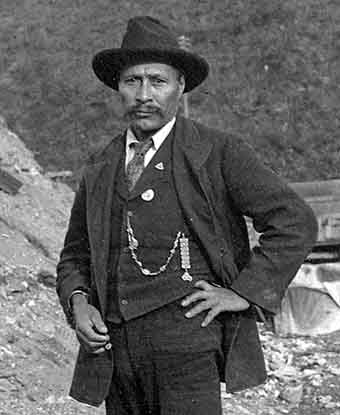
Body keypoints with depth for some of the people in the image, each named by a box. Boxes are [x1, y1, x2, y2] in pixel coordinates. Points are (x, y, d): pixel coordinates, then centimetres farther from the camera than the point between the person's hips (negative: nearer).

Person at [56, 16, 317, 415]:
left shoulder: (219, 153, 0)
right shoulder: (100, 168, 15)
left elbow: (294, 224, -4)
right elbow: (75, 255, 23)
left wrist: (243, 292, -10)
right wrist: (78, 303, 3)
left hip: (188, 334, -5)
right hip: (116, 347, 5)